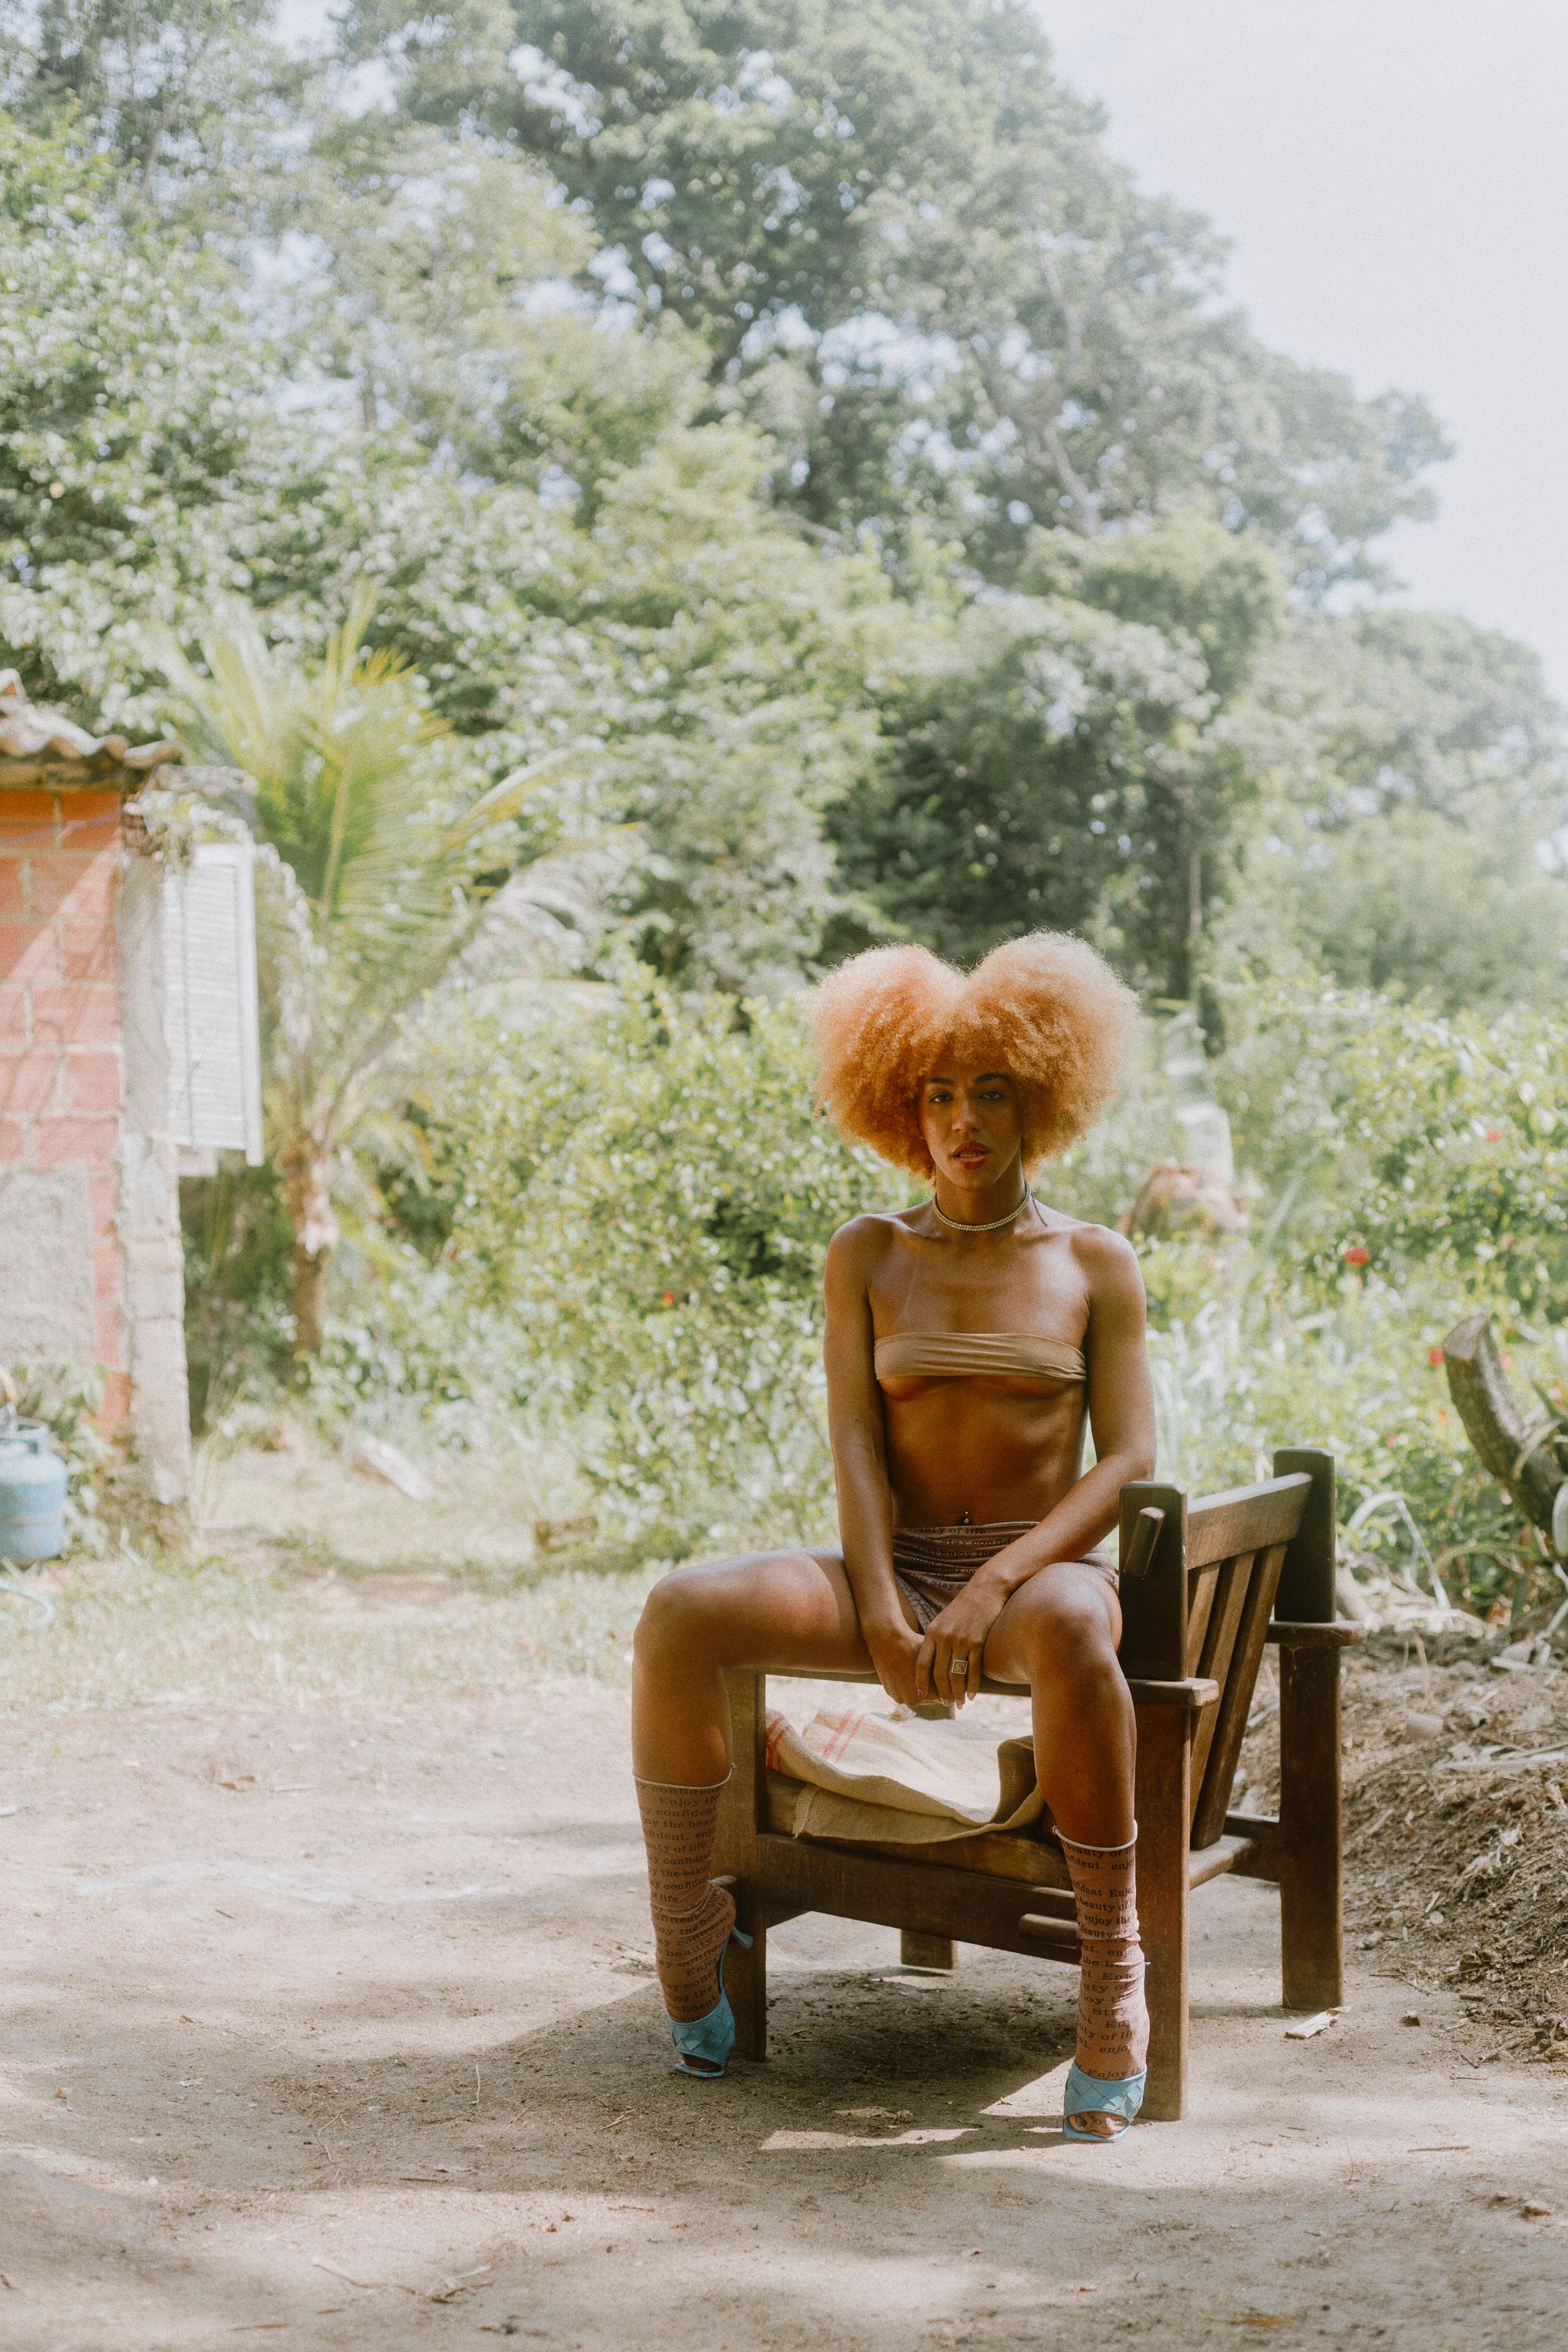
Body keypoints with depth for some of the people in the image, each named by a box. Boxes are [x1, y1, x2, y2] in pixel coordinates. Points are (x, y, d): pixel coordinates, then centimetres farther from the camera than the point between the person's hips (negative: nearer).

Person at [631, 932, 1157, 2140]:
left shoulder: (1094, 1263, 5)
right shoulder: (868, 1255, 10)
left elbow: (1131, 1459, -4)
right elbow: (856, 1442, 0)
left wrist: (994, 1585, -19)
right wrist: (881, 1609, -17)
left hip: (1041, 1570, -2)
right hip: (893, 1568, 2)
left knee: (1069, 1631, -41)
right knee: (681, 1612, -25)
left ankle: (1113, 1971, -26)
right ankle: (688, 1934, -10)